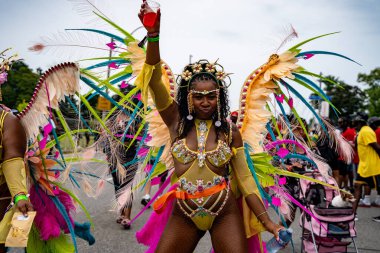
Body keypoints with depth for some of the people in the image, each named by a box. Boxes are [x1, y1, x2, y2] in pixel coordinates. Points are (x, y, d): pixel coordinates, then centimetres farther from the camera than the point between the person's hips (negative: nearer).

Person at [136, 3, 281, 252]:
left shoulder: (230, 131, -2)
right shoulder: (176, 121, -2)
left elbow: (244, 177, 0)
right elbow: (154, 80, -12)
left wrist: (266, 221, -5)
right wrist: (153, 34, -23)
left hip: (226, 214, 0)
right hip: (183, 215, 1)